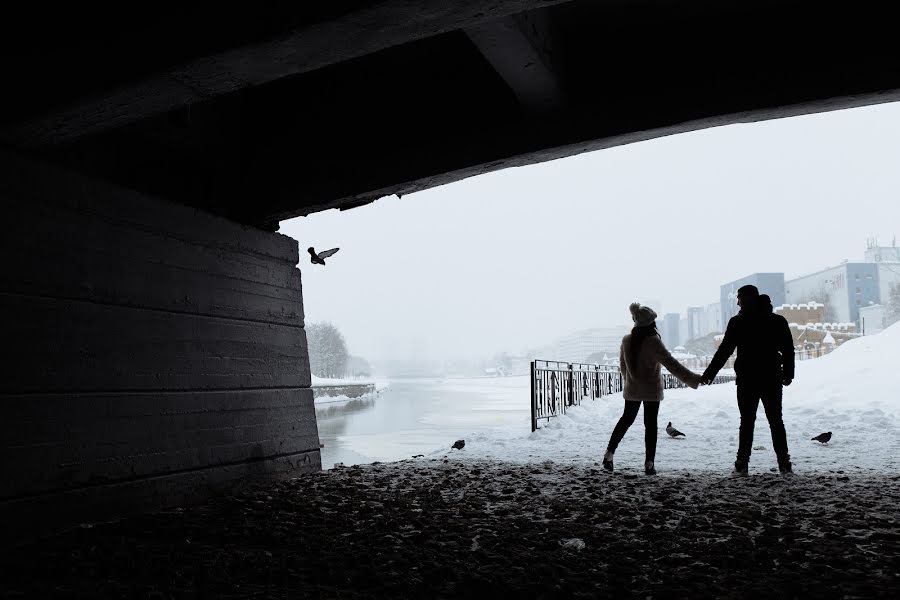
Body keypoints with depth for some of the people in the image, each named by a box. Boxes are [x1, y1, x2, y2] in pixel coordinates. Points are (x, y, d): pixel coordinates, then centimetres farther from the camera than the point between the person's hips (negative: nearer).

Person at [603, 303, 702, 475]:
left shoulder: (626, 340, -3)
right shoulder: (653, 342, -20)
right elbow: (671, 364, -24)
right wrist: (693, 379, -24)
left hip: (632, 390, 5)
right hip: (652, 391, -4)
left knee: (626, 419, 19)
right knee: (650, 424, 5)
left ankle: (609, 454, 15)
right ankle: (649, 464, 5)